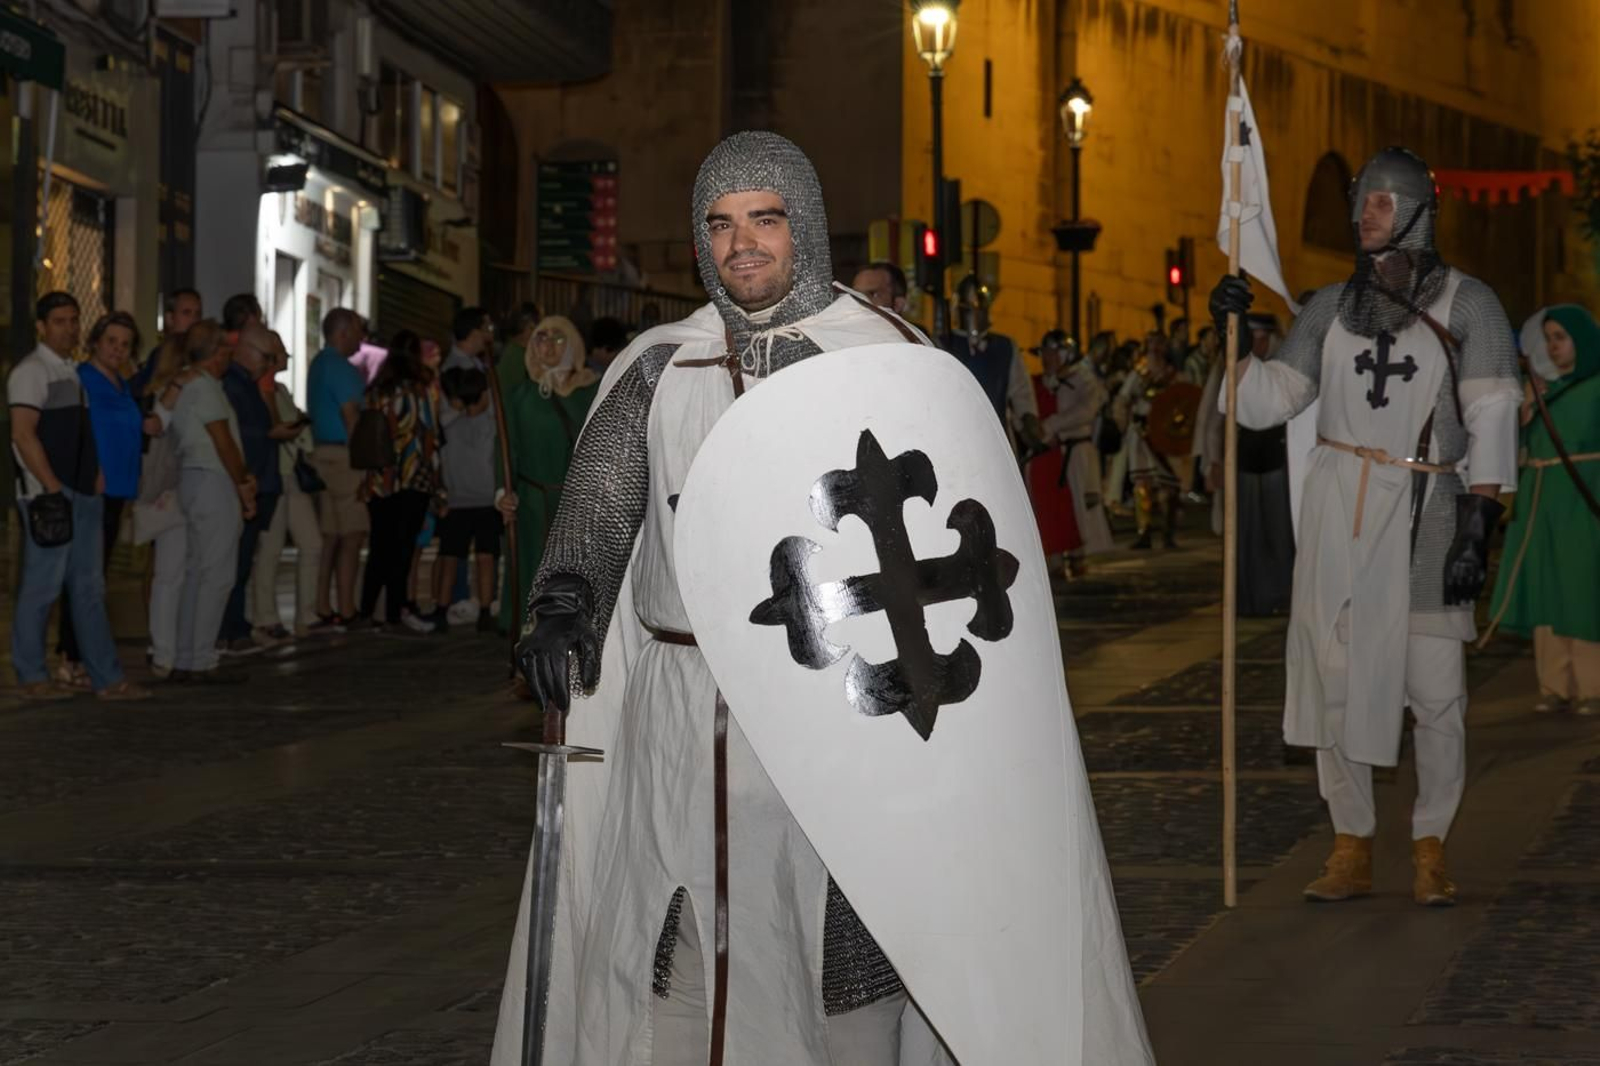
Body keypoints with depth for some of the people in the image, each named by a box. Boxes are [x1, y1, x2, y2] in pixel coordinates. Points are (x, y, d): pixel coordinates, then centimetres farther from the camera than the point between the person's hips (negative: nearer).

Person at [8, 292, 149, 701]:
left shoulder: (74, 373, 18)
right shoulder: (31, 371, -7)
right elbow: (23, 434, -15)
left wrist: (97, 475, 11)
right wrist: (53, 489, -19)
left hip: (83, 494, 8)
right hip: (48, 495, -8)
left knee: (89, 589, 8)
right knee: (42, 587, -4)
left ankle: (107, 679, 9)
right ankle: (31, 677, 5)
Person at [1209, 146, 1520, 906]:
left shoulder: (1466, 304, 0)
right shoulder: (1332, 307, 11)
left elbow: (1491, 420, -5)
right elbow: (1267, 402, 10)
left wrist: (1478, 526, -13)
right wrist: (1233, 335, -5)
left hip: (1423, 510, -3)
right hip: (1338, 507, 3)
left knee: (1435, 688, -6)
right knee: (1335, 677, 3)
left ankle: (1430, 850, 7)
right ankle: (1351, 851, 12)